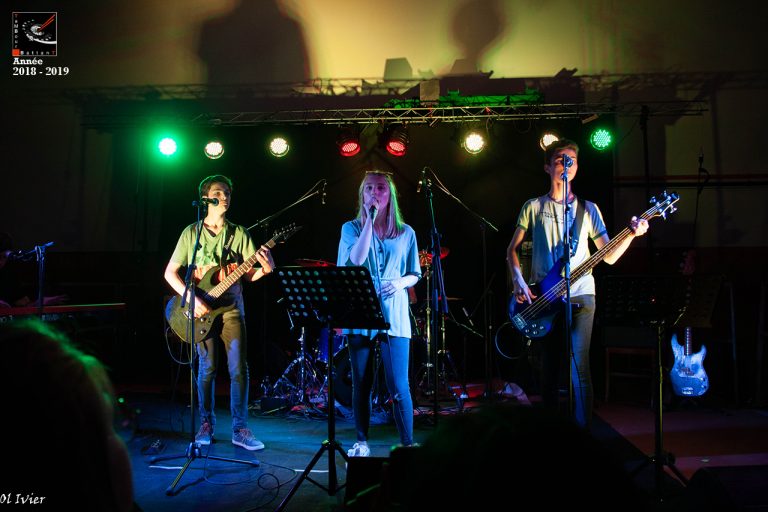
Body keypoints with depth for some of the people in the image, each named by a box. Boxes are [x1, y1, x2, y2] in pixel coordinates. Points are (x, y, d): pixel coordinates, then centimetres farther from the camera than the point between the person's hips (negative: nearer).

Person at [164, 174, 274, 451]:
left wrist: (265, 269, -19)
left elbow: (249, 274, 4)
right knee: (207, 369, 2)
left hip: (231, 308, 1)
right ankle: (206, 424, 20)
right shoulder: (191, 232, 4)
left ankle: (240, 428, 5)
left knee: (239, 369, -5)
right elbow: (170, 272, 2)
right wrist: (192, 298, -12)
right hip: (202, 310, -1)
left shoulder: (239, 233, 7)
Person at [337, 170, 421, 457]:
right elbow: (356, 260, -13)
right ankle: (362, 443, 25)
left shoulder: (406, 233, 9)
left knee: (398, 387, -5)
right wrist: (369, 220, -11)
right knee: (361, 385, 9)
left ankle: (407, 444, 11)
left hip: (394, 316, 0)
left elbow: (415, 274, 13)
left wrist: (401, 282, -9)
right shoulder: (351, 228, 6)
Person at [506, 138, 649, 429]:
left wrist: (632, 234, -12)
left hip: (580, 295, -1)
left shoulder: (588, 209, 9)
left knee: (579, 367, -10)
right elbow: (513, 249, 10)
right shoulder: (533, 207, 9)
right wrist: (518, 281, -5)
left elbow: (609, 256, 5)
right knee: (549, 367, 8)